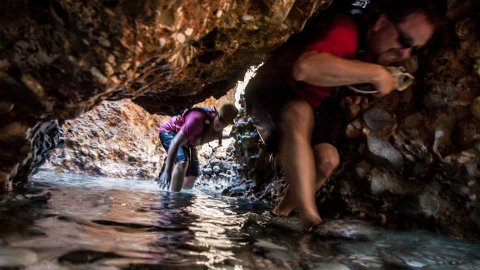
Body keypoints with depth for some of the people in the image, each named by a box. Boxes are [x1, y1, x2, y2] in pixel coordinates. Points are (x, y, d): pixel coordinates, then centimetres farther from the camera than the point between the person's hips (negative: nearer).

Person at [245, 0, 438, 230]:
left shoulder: (373, 57, -1)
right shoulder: (345, 31, -29)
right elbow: (305, 67, -50)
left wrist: (353, 96, -7)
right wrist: (375, 73, -41)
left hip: (304, 104, 9)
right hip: (268, 92, -8)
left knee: (328, 159, -11)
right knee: (300, 115, -39)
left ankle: (282, 212, 8)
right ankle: (311, 219, -42)